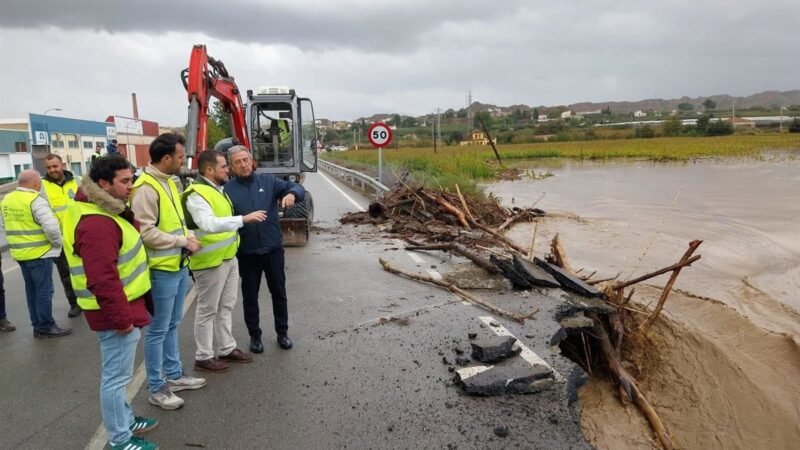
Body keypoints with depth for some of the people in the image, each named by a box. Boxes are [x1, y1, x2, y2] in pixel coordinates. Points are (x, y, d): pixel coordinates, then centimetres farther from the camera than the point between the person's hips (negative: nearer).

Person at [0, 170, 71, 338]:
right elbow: (51, 227, -24)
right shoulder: (35, 200, -18)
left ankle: (37, 325, 22)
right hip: (40, 253, -8)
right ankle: (46, 327, 5)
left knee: (32, 290, 15)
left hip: (20, 253, 8)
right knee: (44, 291, -1)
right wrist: (57, 243, -8)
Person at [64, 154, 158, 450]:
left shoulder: (105, 211, 9)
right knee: (116, 376, 2)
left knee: (117, 373, 23)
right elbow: (103, 280, -28)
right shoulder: (96, 224, -26)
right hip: (115, 312, -11)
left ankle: (125, 420, 39)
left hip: (122, 307, 11)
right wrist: (121, 317, -23)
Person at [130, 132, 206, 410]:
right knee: (158, 330, 3)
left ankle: (174, 375, 34)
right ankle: (156, 388, 16)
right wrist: (183, 241, -17)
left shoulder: (169, 182, 11)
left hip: (179, 266, 9)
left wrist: (188, 236, 1)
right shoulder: (145, 188, -19)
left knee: (172, 326, 20)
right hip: (161, 270, -9)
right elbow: (146, 233, -24)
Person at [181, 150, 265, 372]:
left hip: (229, 257, 9)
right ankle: (203, 357, 16)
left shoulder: (217, 189, 11)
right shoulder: (196, 194, -20)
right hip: (210, 261, -9)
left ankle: (227, 348, 31)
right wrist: (244, 219, -40)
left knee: (226, 307, 18)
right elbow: (209, 224, -35)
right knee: (208, 310, 3)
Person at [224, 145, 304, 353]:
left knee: (279, 293, 12)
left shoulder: (268, 181, 2)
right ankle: (255, 335, 28)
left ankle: (282, 332, 29)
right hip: (247, 253, -1)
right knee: (250, 296, 11)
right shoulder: (228, 189, -2)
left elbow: (296, 187, -6)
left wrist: (292, 194, -29)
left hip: (273, 249, 1)